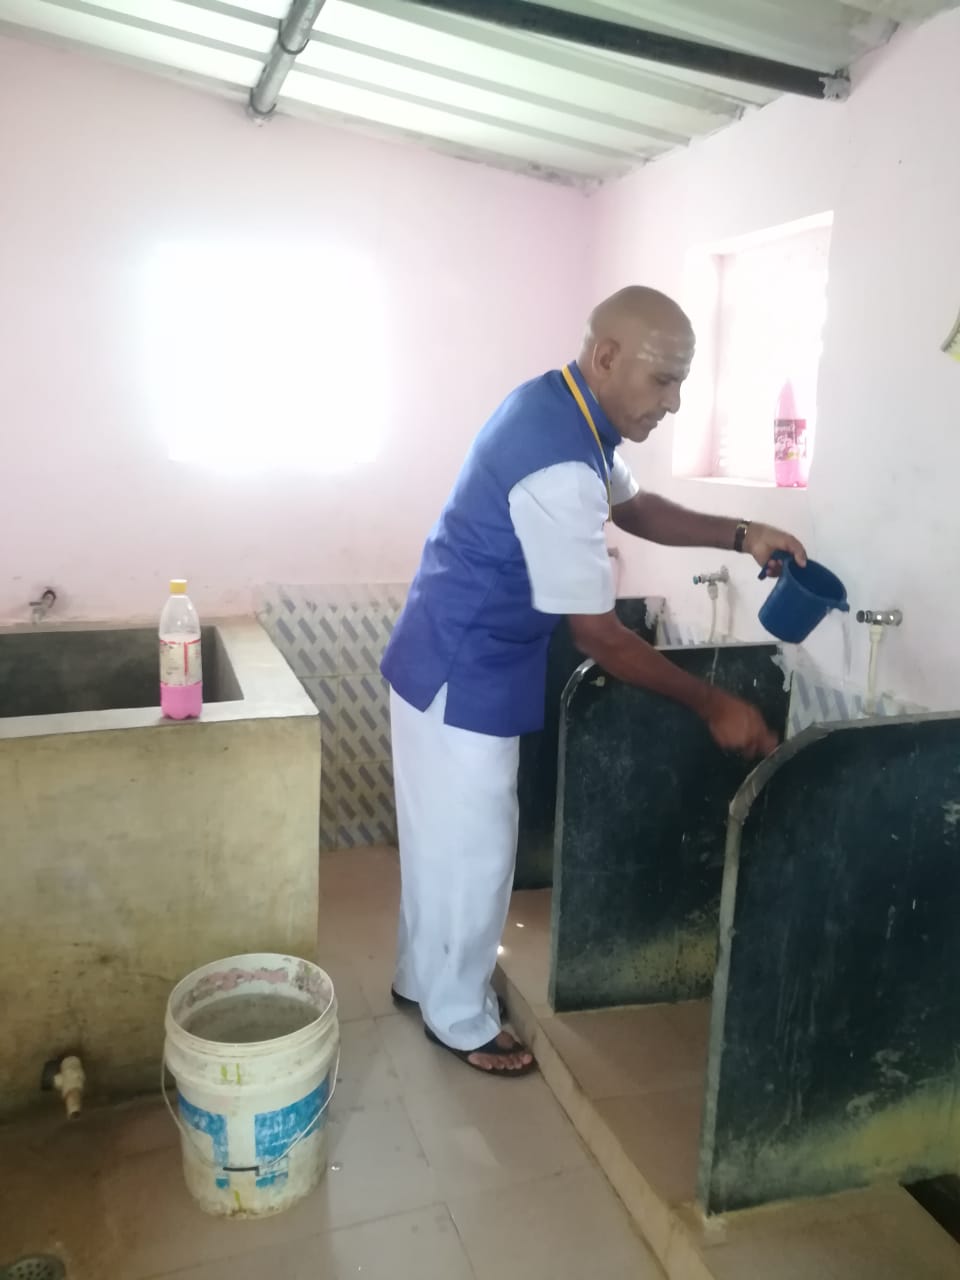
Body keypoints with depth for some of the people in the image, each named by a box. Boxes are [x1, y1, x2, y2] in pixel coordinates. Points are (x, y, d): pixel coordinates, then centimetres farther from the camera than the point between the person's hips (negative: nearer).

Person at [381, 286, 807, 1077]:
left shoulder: (560, 410, 3)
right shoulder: (559, 466, -29)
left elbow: (630, 506, 16)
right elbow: (600, 637, -26)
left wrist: (738, 536, 1)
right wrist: (714, 707, -17)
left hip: (450, 661, 10)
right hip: (465, 676, -10)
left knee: (442, 839, 22)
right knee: (474, 850, 6)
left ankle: (421, 977, 42)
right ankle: (460, 1018, 28)